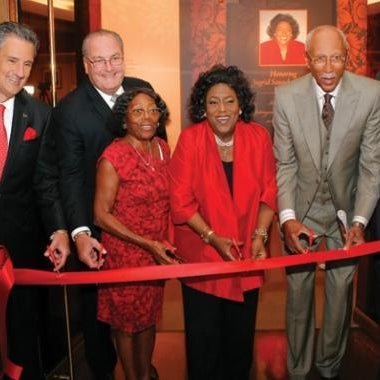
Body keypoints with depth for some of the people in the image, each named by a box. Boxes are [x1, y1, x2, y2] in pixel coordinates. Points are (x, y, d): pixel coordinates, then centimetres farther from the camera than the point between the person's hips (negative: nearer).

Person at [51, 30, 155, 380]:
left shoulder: (142, 89, -1)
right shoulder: (69, 110, -16)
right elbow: (71, 177, -18)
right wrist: (79, 232, -28)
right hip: (98, 225, -4)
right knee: (98, 302, 14)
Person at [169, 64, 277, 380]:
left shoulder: (259, 136, -5)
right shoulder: (190, 139, -12)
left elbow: (269, 192, 1)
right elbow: (181, 200, -11)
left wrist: (260, 235, -10)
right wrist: (213, 238, -16)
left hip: (247, 256, 3)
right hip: (201, 253, -2)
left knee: (241, 333, 16)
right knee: (203, 334, 10)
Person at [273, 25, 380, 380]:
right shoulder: (286, 96, -15)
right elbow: (285, 163, -10)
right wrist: (287, 217, -20)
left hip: (346, 208, 1)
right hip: (301, 208, 0)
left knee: (341, 292, 13)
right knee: (298, 291, 11)